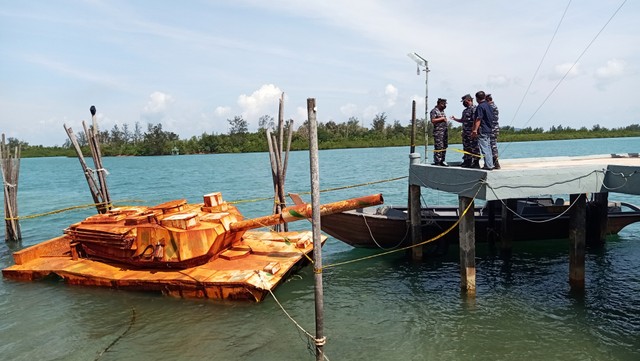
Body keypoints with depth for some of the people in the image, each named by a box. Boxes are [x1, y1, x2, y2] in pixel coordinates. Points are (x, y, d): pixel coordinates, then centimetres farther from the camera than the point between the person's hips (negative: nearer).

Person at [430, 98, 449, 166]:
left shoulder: (442, 111, 22)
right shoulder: (434, 111, -6)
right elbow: (433, 120, -16)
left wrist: (445, 119, 12)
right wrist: (442, 118, -12)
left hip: (445, 131, 9)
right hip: (438, 131, -9)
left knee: (444, 146, 9)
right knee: (438, 147, -11)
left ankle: (442, 160, 15)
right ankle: (437, 162, -8)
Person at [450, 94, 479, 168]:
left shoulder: (474, 109, -11)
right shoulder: (465, 110, 19)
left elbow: (475, 120, -18)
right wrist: (455, 119, 15)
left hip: (472, 132, -10)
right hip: (465, 132, 10)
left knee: (474, 148, -6)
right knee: (466, 147, 12)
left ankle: (476, 163, -3)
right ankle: (467, 162, 19)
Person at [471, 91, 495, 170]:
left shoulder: (480, 106, -13)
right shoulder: (488, 105, 14)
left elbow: (478, 119, -19)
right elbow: (491, 118, 19)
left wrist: (475, 130, -19)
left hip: (482, 131, -9)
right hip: (489, 130, 9)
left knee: (484, 149, -7)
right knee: (488, 147, 13)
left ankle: (488, 166, -7)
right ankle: (490, 164, 17)